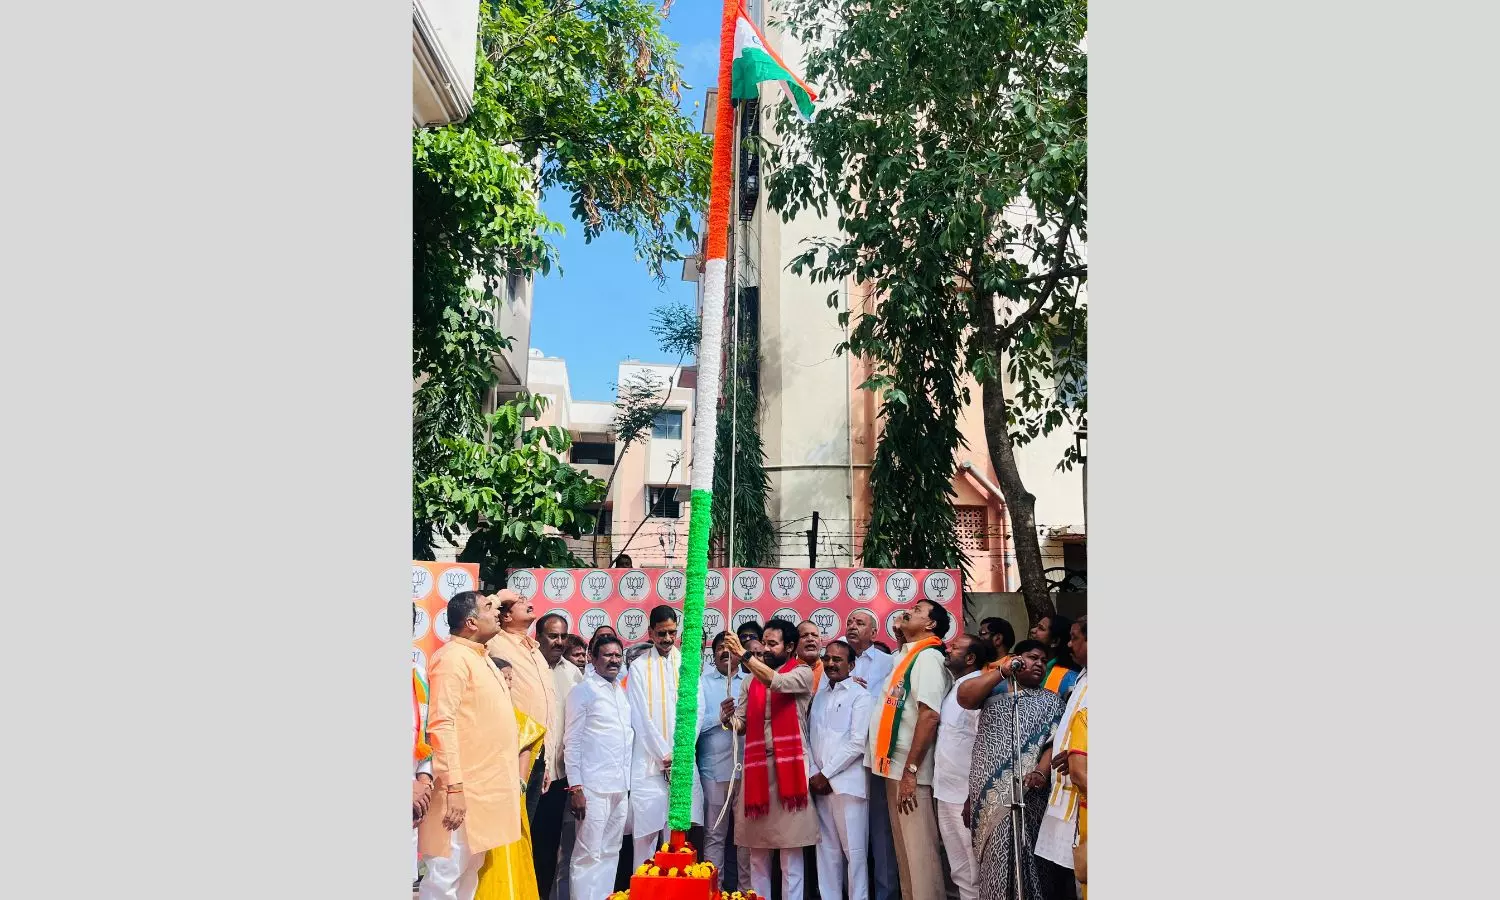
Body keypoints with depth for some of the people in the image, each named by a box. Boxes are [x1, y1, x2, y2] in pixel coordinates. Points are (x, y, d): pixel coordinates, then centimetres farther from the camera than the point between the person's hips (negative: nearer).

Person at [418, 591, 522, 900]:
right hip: (464, 790, -9)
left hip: (486, 787, 9)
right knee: (446, 874, -3)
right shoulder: (452, 657, -14)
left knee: (470, 871, 16)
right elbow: (441, 725, -21)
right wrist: (453, 787, -25)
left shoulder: (481, 657, 15)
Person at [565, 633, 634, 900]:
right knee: (589, 853, -3)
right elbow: (572, 743, -7)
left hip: (620, 786, 6)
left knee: (611, 851, 11)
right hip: (593, 787, -6)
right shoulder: (583, 692, -5)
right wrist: (575, 788, -12)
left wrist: (628, 780, 10)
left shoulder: (622, 692, 13)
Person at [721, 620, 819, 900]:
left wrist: (744, 655, -25)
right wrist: (728, 717, -13)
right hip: (756, 765, 5)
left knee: (790, 844, 0)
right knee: (757, 845, 9)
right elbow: (740, 724, 10)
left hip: (789, 764, -4)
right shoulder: (751, 681, 15)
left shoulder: (802, 673, 2)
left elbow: (779, 682, -20)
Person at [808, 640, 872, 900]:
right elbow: (809, 737, 14)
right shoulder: (818, 697, 17)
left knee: (853, 848, -3)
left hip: (847, 782, -5)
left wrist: (826, 774, -8)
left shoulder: (859, 695, -2)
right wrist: (813, 773, -1)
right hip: (819, 783, 5)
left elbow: (857, 742, -10)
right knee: (827, 848, 8)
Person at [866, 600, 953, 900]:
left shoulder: (928, 657, -11)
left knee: (919, 850, -3)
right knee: (904, 849, 15)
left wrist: (910, 770, -23)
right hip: (895, 764, 9)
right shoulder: (907, 656, 17)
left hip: (909, 767, -9)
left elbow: (929, 715, -20)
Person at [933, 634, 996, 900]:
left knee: (969, 866, 2)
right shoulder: (956, 686, 12)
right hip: (946, 790, 9)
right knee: (958, 865, 17)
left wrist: (974, 797, -19)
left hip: (965, 795, -9)